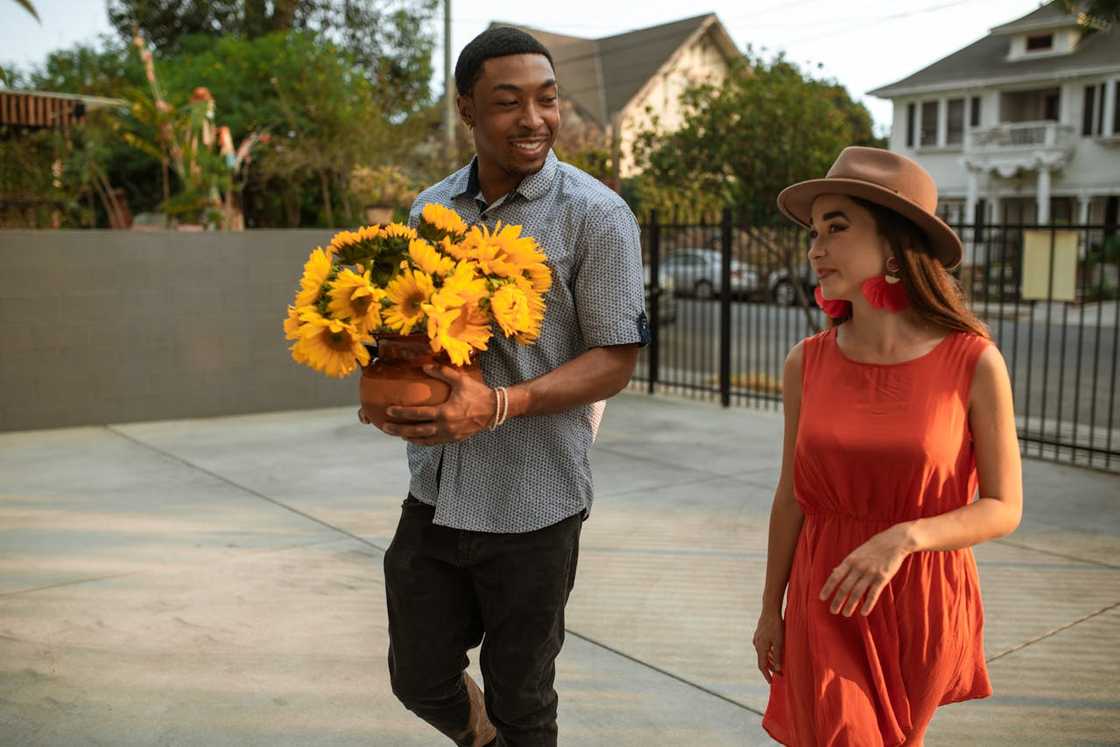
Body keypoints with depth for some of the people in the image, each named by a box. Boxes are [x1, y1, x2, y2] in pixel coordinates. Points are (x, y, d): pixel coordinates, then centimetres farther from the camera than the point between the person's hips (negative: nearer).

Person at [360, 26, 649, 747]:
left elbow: (614, 360, -12)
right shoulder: (429, 209, 6)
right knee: (421, 679, 17)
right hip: (435, 492, 5)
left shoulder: (596, 216, -10)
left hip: (534, 504, -4)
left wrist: (499, 405, -26)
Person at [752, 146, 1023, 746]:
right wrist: (771, 608, 8)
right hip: (828, 606, 1)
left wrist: (902, 538, -27)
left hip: (923, 606, 0)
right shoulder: (806, 364, -7)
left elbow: (1003, 508, -10)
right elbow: (792, 495, 2)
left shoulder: (974, 363, -14)